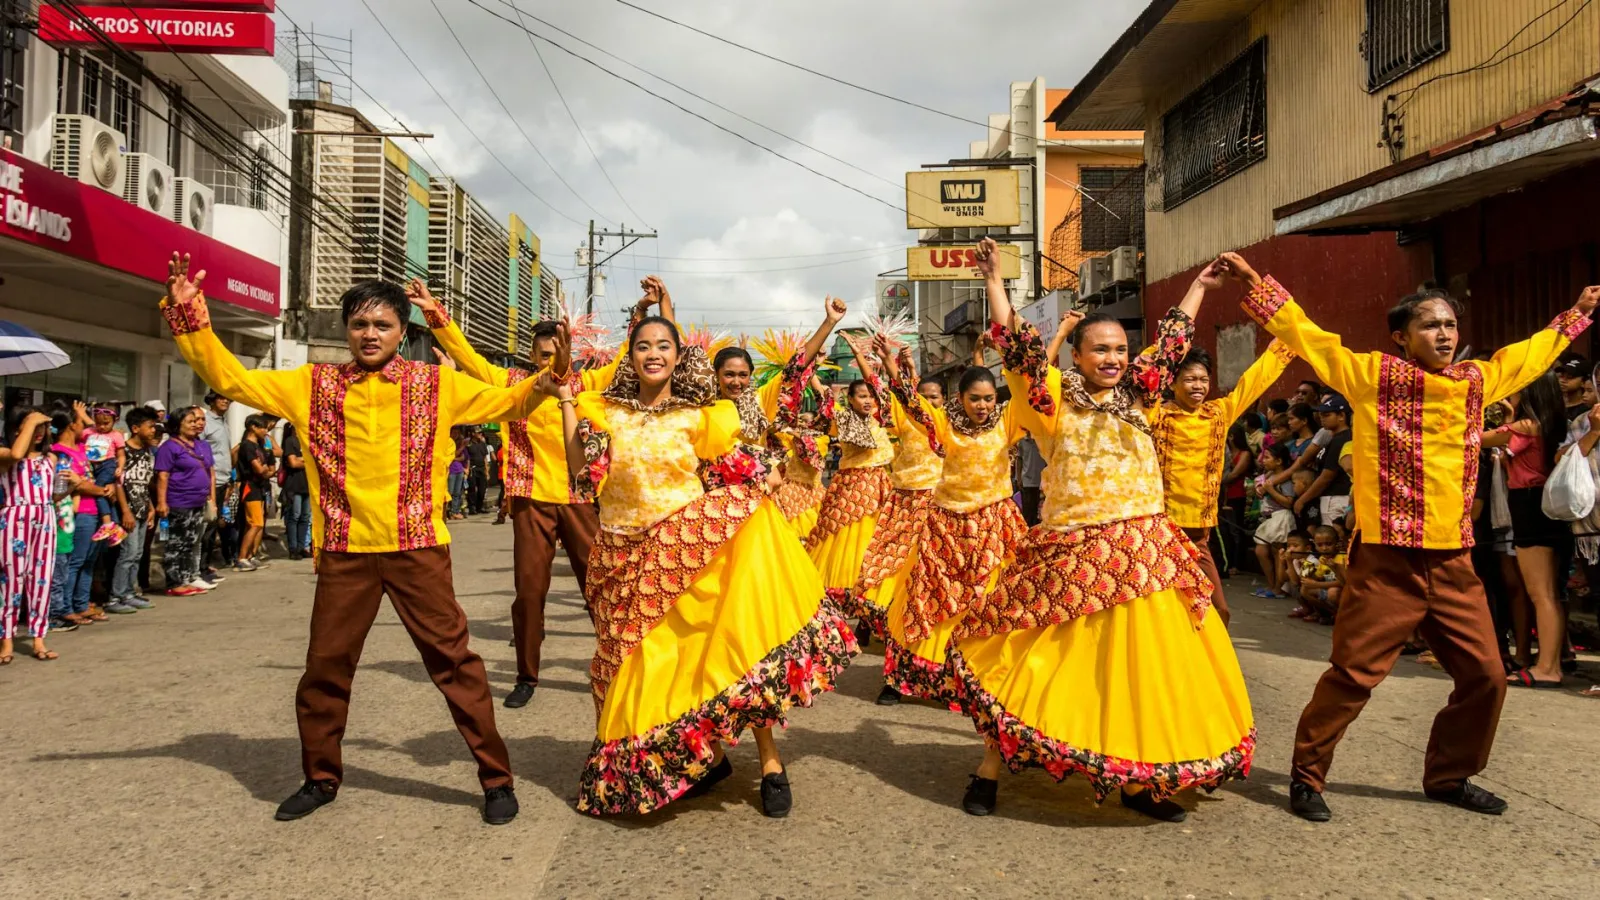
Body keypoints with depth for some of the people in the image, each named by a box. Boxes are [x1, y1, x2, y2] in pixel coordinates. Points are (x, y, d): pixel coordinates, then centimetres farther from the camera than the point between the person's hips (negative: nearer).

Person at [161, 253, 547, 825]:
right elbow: (229, 378, 8)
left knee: (454, 659, 0)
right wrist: (189, 316, -2)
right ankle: (321, 777, 34)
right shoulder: (313, 385, 8)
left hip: (418, 548, -2)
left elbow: (507, 402, 6)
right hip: (344, 551, 2)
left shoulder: (436, 384, 4)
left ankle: (496, 778, 12)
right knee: (325, 666, 12)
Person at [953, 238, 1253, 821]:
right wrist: (994, 281, -8)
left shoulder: (1138, 398, 13)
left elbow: (1170, 343, 24)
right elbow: (1018, 348, -7)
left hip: (1145, 554, 5)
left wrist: (1199, 286, 33)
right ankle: (991, 768, 15)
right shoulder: (1055, 400, 1)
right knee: (1042, 663, -1)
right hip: (1074, 556, -4)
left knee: (1145, 668, 7)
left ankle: (1139, 781, 22)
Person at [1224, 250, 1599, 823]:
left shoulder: (1476, 380, 13)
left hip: (1453, 563, 6)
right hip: (1386, 561, -6)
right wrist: (1254, 282, -4)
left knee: (1485, 674, 10)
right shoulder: (1372, 374, -2)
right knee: (1352, 674, -5)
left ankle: (1449, 776, 31)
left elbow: (1531, 354, 32)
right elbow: (1306, 335, -1)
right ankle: (1306, 776, 11)